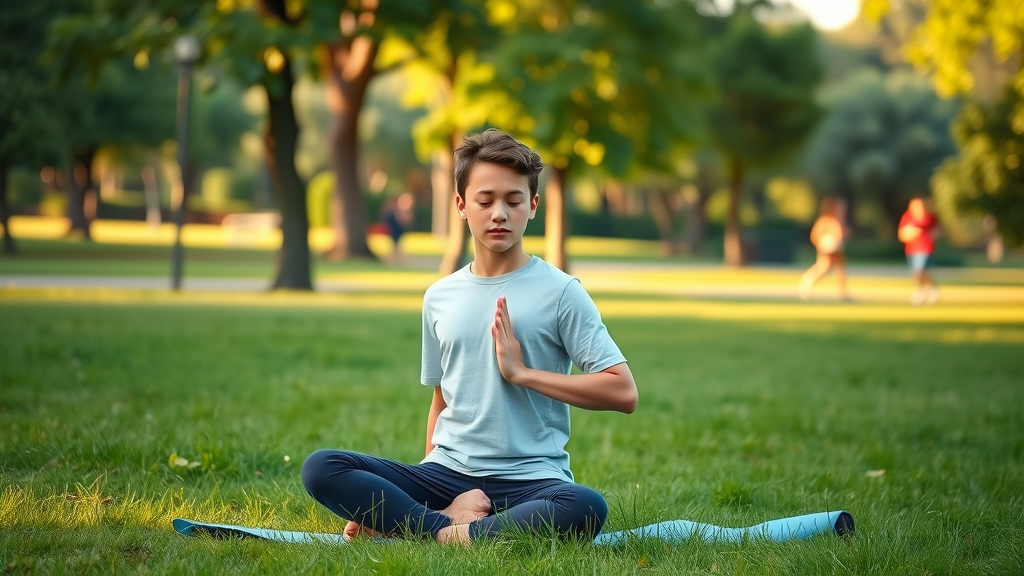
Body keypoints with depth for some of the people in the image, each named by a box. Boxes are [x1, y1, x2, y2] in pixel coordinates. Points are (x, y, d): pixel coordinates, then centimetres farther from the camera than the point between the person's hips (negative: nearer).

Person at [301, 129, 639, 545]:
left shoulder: (560, 292, 0)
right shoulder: (439, 297, 13)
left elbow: (623, 393, -7)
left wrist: (522, 372, -9)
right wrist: (424, 487, 9)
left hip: (529, 479, -3)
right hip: (447, 474, 3)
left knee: (587, 508, -38)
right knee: (320, 468, -18)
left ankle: (440, 535, -25)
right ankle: (451, 519, -24)